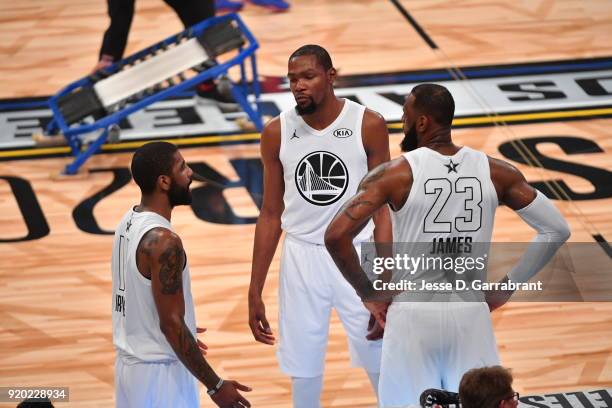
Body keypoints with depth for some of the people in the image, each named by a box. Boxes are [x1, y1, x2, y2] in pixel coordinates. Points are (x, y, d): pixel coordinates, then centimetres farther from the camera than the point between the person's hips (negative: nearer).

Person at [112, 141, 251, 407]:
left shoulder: (129, 222, 5)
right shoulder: (163, 241, -24)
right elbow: (171, 323, -24)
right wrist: (215, 386, -19)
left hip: (131, 362, 9)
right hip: (159, 373, -9)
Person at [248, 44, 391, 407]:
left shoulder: (369, 125, -9)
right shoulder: (277, 132, -3)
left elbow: (382, 209, -6)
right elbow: (271, 215, 5)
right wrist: (255, 292, 4)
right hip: (302, 257, 2)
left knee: (382, 365, 4)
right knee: (304, 370, 7)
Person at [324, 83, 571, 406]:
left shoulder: (394, 174, -9)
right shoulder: (494, 172, -1)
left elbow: (336, 236, -18)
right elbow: (556, 229, 2)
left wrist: (368, 293, -4)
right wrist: (508, 286, 7)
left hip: (413, 314, -2)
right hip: (471, 313, 2)